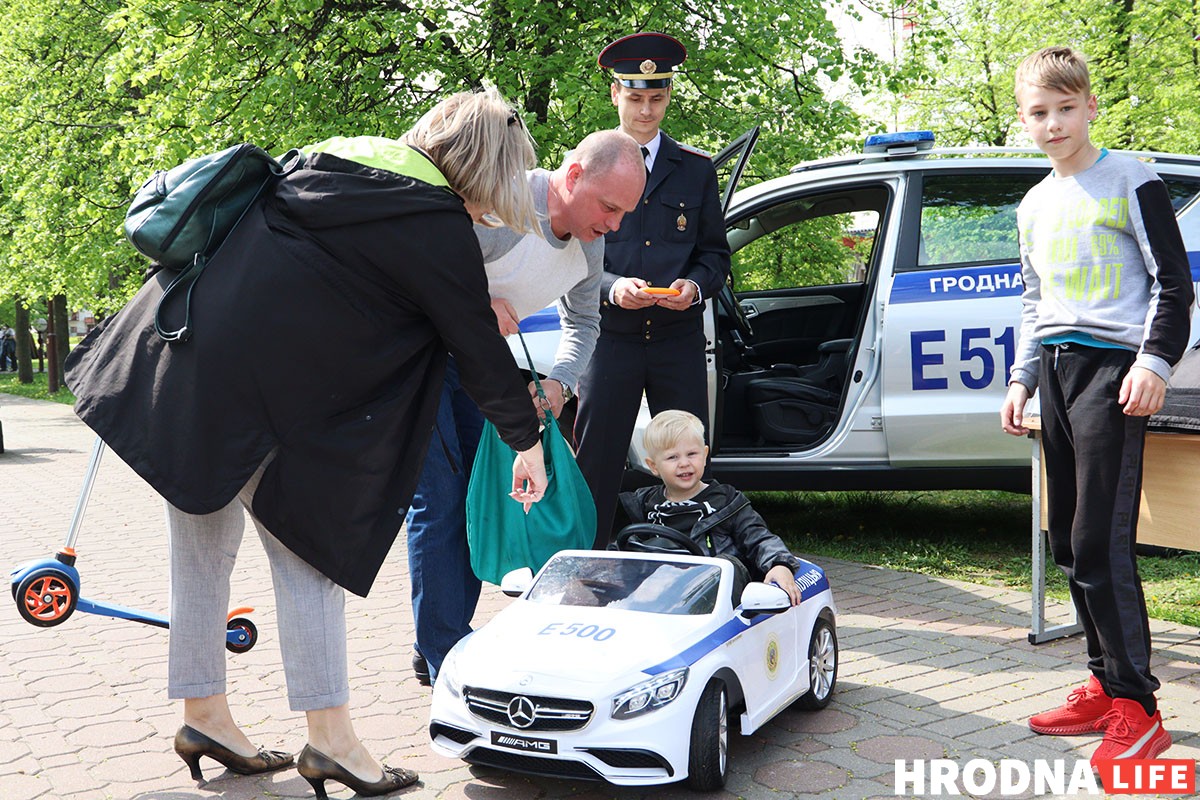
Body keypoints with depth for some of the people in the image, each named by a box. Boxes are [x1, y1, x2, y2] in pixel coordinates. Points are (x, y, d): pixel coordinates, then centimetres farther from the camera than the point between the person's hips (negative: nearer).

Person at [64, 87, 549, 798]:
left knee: (204, 547, 15)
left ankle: (205, 716, 28)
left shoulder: (335, 160, 16)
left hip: (182, 360, 9)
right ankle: (330, 739, 8)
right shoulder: (439, 224, -8)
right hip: (262, 393, -9)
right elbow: (479, 346, -2)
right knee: (309, 548, 2)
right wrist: (527, 439, 8)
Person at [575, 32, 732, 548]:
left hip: (679, 340, 1)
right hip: (608, 340, -1)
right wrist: (612, 287, -15)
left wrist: (696, 285, -10)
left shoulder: (696, 169, 13)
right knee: (595, 465, 1)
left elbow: (715, 253, 12)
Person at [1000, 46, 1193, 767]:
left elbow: (1174, 282, -4)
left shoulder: (1129, 180, -1)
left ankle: (1136, 707, -7)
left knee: (1101, 544, -14)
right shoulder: (1034, 206, 19)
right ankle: (1105, 686, 17)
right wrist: (1022, 381, 20)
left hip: (1113, 368, -7)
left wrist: (1154, 361, -15)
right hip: (1056, 370, 7)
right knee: (1070, 542, 7)